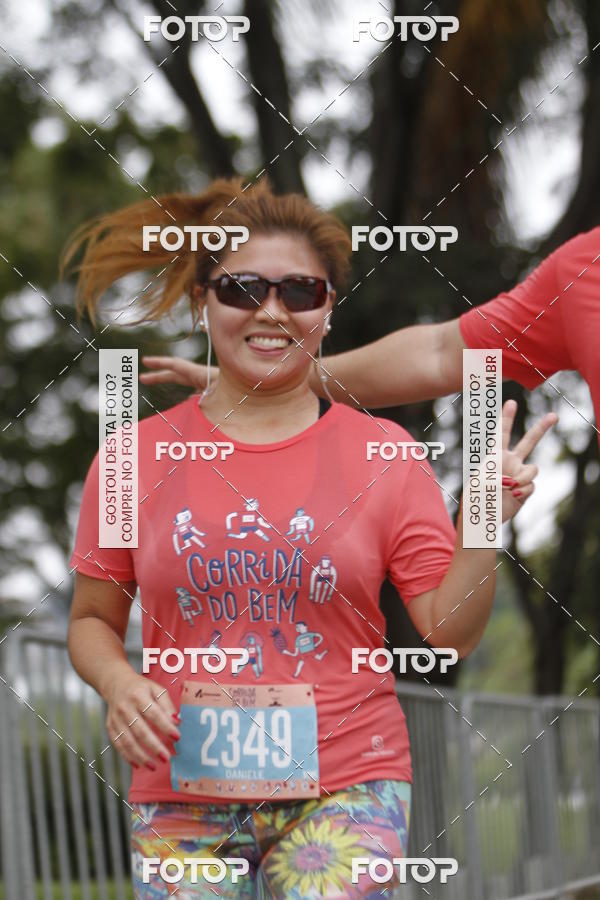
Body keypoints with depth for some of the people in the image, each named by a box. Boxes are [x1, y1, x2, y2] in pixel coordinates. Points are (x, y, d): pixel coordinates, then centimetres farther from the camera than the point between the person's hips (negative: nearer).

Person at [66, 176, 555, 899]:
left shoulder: (383, 455, 3)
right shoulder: (137, 458, 4)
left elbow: (449, 633, 2)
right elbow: (92, 620, 11)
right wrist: (119, 684, -9)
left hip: (345, 791, -1)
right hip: (184, 798, 1)